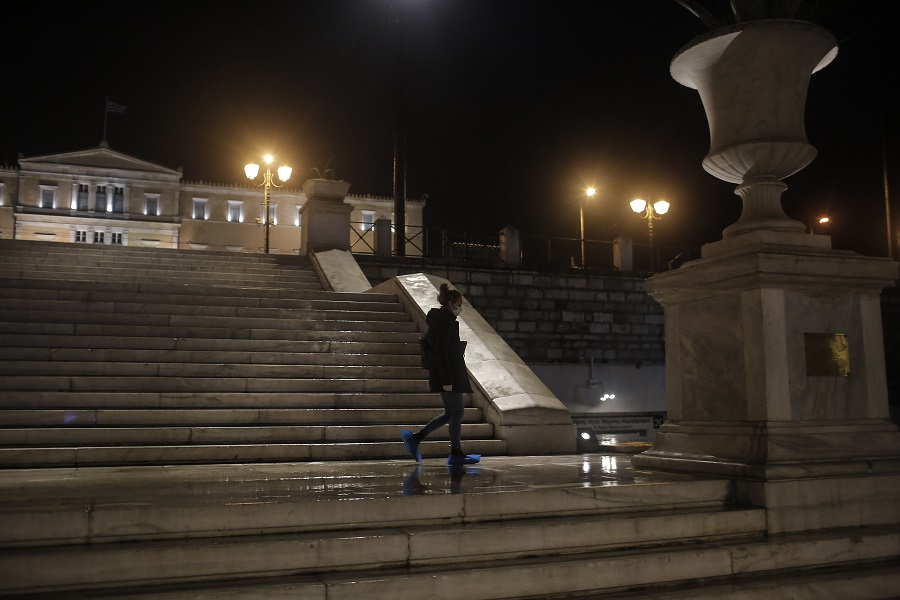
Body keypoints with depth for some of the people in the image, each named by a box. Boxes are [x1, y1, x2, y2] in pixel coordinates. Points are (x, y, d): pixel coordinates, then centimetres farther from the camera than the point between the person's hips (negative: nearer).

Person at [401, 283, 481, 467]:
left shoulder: (438, 319, 16)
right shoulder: (446, 321, -15)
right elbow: (442, 352, -21)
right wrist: (446, 380, -22)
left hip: (444, 375, 10)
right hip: (449, 374, -10)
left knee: (450, 413, 14)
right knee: (456, 412, 1)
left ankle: (415, 438, 13)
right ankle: (456, 454, 10)